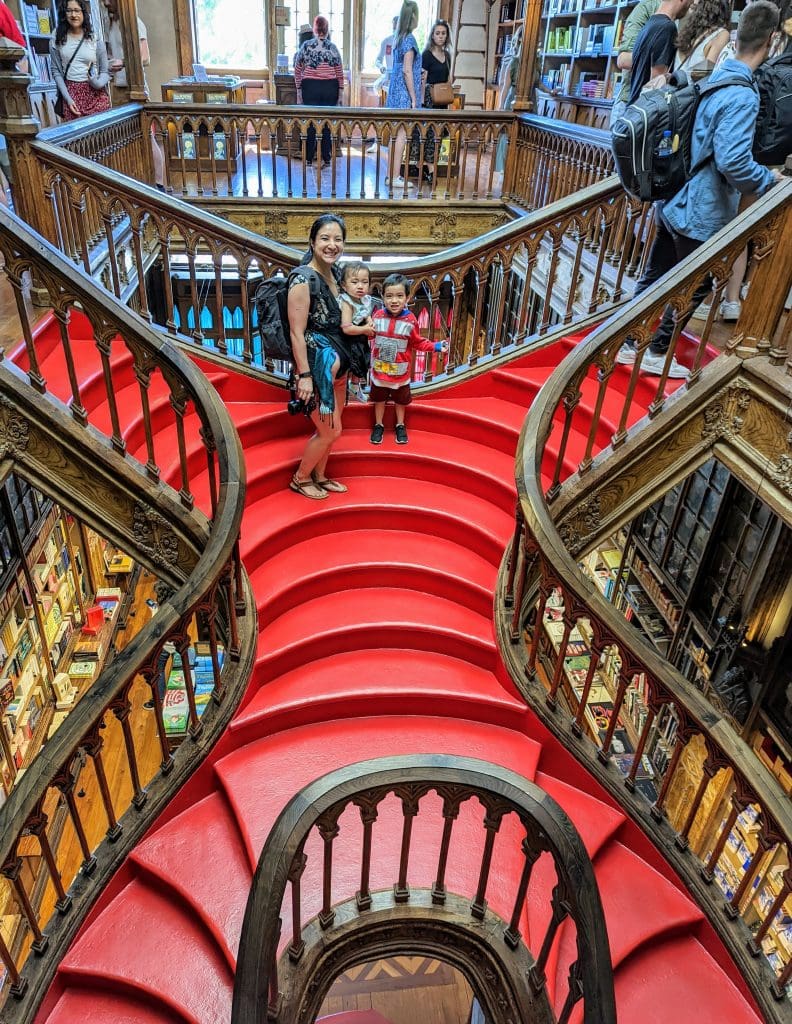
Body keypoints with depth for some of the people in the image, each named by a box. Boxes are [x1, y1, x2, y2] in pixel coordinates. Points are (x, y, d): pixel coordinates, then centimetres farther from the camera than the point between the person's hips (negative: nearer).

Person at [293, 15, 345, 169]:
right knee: (327, 123, 5)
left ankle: (309, 159, 8)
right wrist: (340, 92, 8)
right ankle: (326, 159, 6)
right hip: (330, 88, 1)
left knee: (311, 122, 6)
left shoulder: (306, 46, -1)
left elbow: (297, 71, 1)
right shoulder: (333, 47, 0)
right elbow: (340, 73, 1)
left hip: (310, 87, -1)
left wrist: (299, 90, 8)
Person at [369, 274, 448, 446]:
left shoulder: (410, 320, -13)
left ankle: (400, 426, 37)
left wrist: (435, 346, -13)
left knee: (401, 401, 17)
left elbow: (418, 342, -4)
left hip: (400, 371, -1)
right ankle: (378, 426, 34)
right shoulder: (377, 316, -9)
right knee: (379, 399, 17)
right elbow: (369, 336, 3)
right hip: (379, 369, 1)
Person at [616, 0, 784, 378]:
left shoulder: (715, 78, 7)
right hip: (701, 213, -8)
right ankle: (657, 353, 17)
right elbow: (733, 162, -29)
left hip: (675, 203, 9)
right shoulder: (742, 96, -21)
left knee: (653, 278, 14)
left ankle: (627, 344, 22)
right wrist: (770, 179, -14)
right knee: (694, 287, 8)